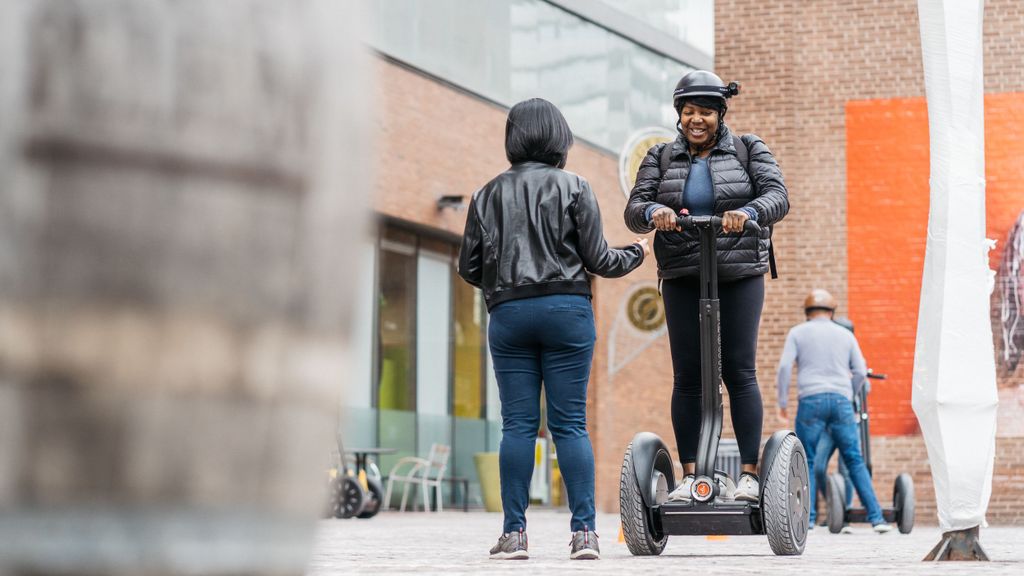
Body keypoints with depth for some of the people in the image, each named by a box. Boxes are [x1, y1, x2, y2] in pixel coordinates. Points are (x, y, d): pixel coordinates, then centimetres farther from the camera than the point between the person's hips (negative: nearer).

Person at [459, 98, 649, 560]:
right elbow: (596, 259, 0)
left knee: (517, 425, 2)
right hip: (566, 310, -2)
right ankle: (583, 531, -5)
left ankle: (514, 532, -1)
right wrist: (636, 254, 19)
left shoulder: (488, 194, 10)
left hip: (508, 313, 2)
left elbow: (469, 268, 10)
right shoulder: (574, 187, 2)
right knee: (570, 423, -1)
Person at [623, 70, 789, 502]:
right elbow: (634, 211, 0)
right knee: (687, 376, 0)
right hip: (682, 278, 2)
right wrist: (653, 211, -25)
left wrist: (748, 212, -32)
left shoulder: (749, 151, 5)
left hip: (739, 276, -2)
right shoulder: (660, 158, 10)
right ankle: (689, 474, 3)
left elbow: (777, 197, -10)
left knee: (739, 372, -6)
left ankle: (749, 473, -4)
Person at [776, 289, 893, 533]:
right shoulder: (845, 334, 17)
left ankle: (807, 519, -4)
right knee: (855, 461, 5)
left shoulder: (797, 332, 10)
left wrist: (782, 402, 5)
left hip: (811, 400, -2)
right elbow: (860, 372, 10)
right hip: (841, 401, 2)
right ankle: (876, 517, -1)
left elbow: (784, 367, -1)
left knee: (807, 462, 5)